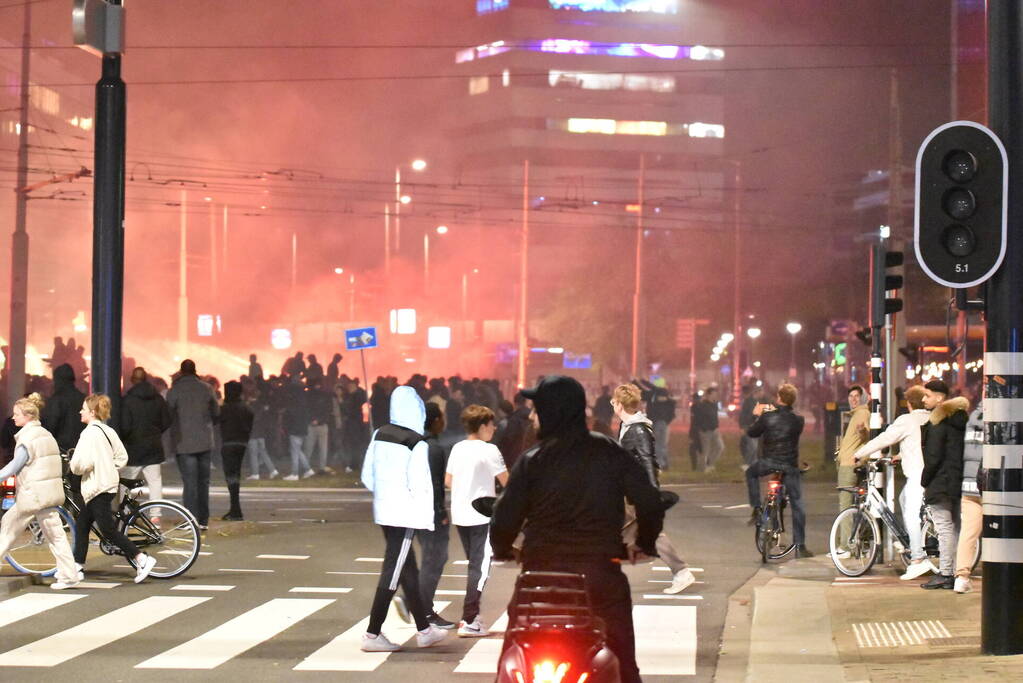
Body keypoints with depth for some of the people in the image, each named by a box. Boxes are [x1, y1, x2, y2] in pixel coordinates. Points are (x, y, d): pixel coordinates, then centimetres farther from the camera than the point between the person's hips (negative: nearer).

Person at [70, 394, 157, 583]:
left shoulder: (90, 433, -17)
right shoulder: (108, 431, 10)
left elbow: (84, 463, -24)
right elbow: (122, 458, 14)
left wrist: (74, 466, -4)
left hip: (98, 488, -10)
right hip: (108, 482, 10)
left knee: (108, 530, -7)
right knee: (81, 524, 16)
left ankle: (142, 560, -11)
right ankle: (78, 566, 21)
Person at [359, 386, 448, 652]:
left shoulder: (380, 435, 5)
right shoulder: (417, 443, -14)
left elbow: (367, 476, 10)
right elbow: (420, 483, -15)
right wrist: (428, 517, -3)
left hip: (383, 510, 8)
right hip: (405, 515, -7)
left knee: (408, 569, 16)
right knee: (393, 572, -4)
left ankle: (424, 630, 26)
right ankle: (372, 634, -4)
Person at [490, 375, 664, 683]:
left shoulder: (532, 460, -4)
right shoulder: (610, 452, 0)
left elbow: (506, 515, -5)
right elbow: (649, 501, -2)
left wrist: (502, 549, 15)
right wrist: (644, 544, 14)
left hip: (542, 569, -1)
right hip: (601, 570, 1)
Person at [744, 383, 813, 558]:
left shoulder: (767, 417, -8)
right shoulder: (797, 419, -3)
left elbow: (751, 432, 4)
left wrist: (759, 417, 21)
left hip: (769, 462, -1)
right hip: (790, 465, 1)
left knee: (751, 473, 33)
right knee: (797, 505, 7)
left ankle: (756, 509, 19)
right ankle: (800, 546, 4)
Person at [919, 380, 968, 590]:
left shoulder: (937, 423, -12)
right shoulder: (959, 420, 13)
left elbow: (933, 457, -16)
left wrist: (924, 481, -6)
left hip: (941, 483, -9)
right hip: (959, 483, 9)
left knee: (944, 528, -7)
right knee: (956, 527, 12)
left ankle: (945, 574, -7)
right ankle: (958, 573, 15)